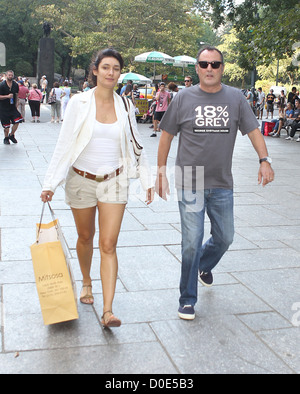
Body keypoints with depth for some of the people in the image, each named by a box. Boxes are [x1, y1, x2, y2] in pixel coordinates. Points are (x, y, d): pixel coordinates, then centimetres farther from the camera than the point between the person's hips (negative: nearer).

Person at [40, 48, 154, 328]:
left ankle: (108, 310, -4)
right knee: (85, 237, 17)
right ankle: (86, 282, 44)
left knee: (108, 245, -5)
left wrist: (147, 180, 8)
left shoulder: (125, 106, 1)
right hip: (81, 179, 0)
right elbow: (64, 144, -6)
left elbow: (134, 145, 9)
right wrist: (50, 183, -10)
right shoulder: (79, 103, -6)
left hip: (114, 181, 1)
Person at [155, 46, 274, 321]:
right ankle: (188, 300, 12)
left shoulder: (236, 98, 4)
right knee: (192, 241, -4)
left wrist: (265, 160, -15)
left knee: (225, 237, 14)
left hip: (222, 184, 3)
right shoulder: (184, 98, 0)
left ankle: (204, 265, 48)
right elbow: (167, 136, 5)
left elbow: (253, 130, 2)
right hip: (189, 182, -3)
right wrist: (161, 172, 3)